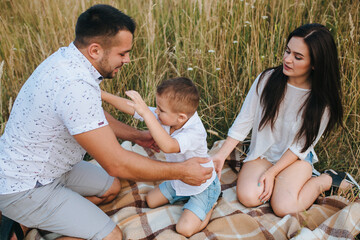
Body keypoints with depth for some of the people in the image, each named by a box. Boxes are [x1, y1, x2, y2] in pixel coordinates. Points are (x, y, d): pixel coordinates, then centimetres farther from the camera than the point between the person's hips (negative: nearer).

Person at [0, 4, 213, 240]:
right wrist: (180, 171, -20)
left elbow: (96, 117, 13)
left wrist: (138, 136, 12)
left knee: (112, 187, 20)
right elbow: (116, 164, -29)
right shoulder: (75, 87, -34)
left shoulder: (68, 59, -3)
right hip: (25, 189, -9)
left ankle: (25, 220, 19)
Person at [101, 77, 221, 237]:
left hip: (202, 186, -7)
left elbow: (168, 146, -59)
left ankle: (210, 205, 11)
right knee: (151, 201, 18)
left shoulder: (195, 132, -41)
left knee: (185, 229, -16)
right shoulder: (165, 117, -19)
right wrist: (102, 95, -17)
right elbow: (131, 108, -14)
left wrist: (146, 113, -62)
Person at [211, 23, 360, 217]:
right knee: (248, 197, -22)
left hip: (297, 157, -2)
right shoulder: (267, 79, -11)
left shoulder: (321, 100, -13)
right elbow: (244, 119, -6)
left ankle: (327, 180, 3)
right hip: (262, 153, 2)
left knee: (284, 207, -24)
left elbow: (300, 145, -9)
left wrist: (272, 172, -17)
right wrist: (221, 155, -12)